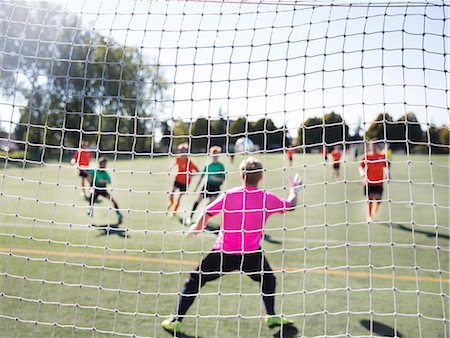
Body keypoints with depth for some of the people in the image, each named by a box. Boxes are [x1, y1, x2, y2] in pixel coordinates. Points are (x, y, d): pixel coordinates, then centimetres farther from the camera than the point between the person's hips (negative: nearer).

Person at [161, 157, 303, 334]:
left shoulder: (229, 195, -5)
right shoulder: (267, 198, -2)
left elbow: (207, 213, -4)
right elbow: (290, 206, 14)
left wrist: (196, 228, 16)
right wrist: (294, 189, 34)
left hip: (223, 253, -1)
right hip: (251, 254, 1)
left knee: (194, 281, 13)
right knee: (268, 279, 30)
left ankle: (176, 320, 10)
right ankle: (271, 316, 27)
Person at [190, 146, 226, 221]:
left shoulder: (221, 166, -2)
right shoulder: (208, 165, 2)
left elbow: (223, 178, -3)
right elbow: (202, 177, 8)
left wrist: (216, 179, -21)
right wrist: (196, 187, 9)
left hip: (215, 187, -1)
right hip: (207, 186, 1)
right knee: (198, 200, -3)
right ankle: (191, 216, 7)